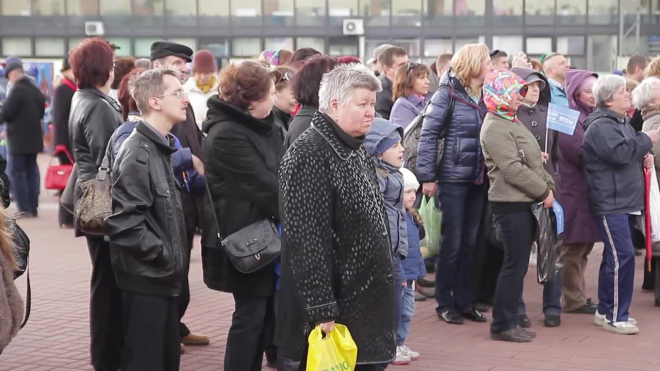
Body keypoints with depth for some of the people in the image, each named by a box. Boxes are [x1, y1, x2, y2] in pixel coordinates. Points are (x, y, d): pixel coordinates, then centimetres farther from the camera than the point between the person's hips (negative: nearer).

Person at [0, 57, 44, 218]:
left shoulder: (17, 89, -16)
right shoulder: (35, 90, 10)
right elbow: (41, 112, 19)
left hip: (18, 139, -8)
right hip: (33, 137, 8)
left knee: (16, 173, -3)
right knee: (31, 171, 12)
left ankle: (24, 209, -7)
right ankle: (33, 207, 13)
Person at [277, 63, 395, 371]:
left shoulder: (356, 150, 13)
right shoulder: (310, 155, -17)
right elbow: (306, 240, -22)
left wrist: (385, 280, 21)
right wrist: (321, 310, -24)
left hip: (367, 302, 9)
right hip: (333, 313, -9)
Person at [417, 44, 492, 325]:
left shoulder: (486, 98, 10)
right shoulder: (448, 95, -8)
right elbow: (428, 135, -10)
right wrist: (427, 176, -14)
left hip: (478, 181, 6)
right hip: (453, 179, -6)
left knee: (471, 242, 9)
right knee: (452, 242, -1)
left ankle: (464, 301, 18)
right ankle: (444, 303, 9)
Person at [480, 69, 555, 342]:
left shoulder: (513, 122, 17)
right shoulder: (495, 128, -15)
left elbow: (534, 161, 21)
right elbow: (513, 169, -21)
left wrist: (549, 185, 7)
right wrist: (544, 191, -15)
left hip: (525, 201, 10)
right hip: (511, 204, -10)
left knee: (518, 264, 12)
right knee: (515, 264, -6)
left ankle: (509, 321, 19)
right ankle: (502, 325, 2)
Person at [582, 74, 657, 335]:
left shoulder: (621, 122, 18)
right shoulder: (601, 126, -14)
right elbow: (620, 152, -27)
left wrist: (643, 156, 6)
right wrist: (647, 140, -12)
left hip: (624, 202, 10)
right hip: (609, 203, -10)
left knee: (614, 257, 14)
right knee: (622, 257, -13)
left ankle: (605, 311, 22)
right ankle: (615, 317, -8)